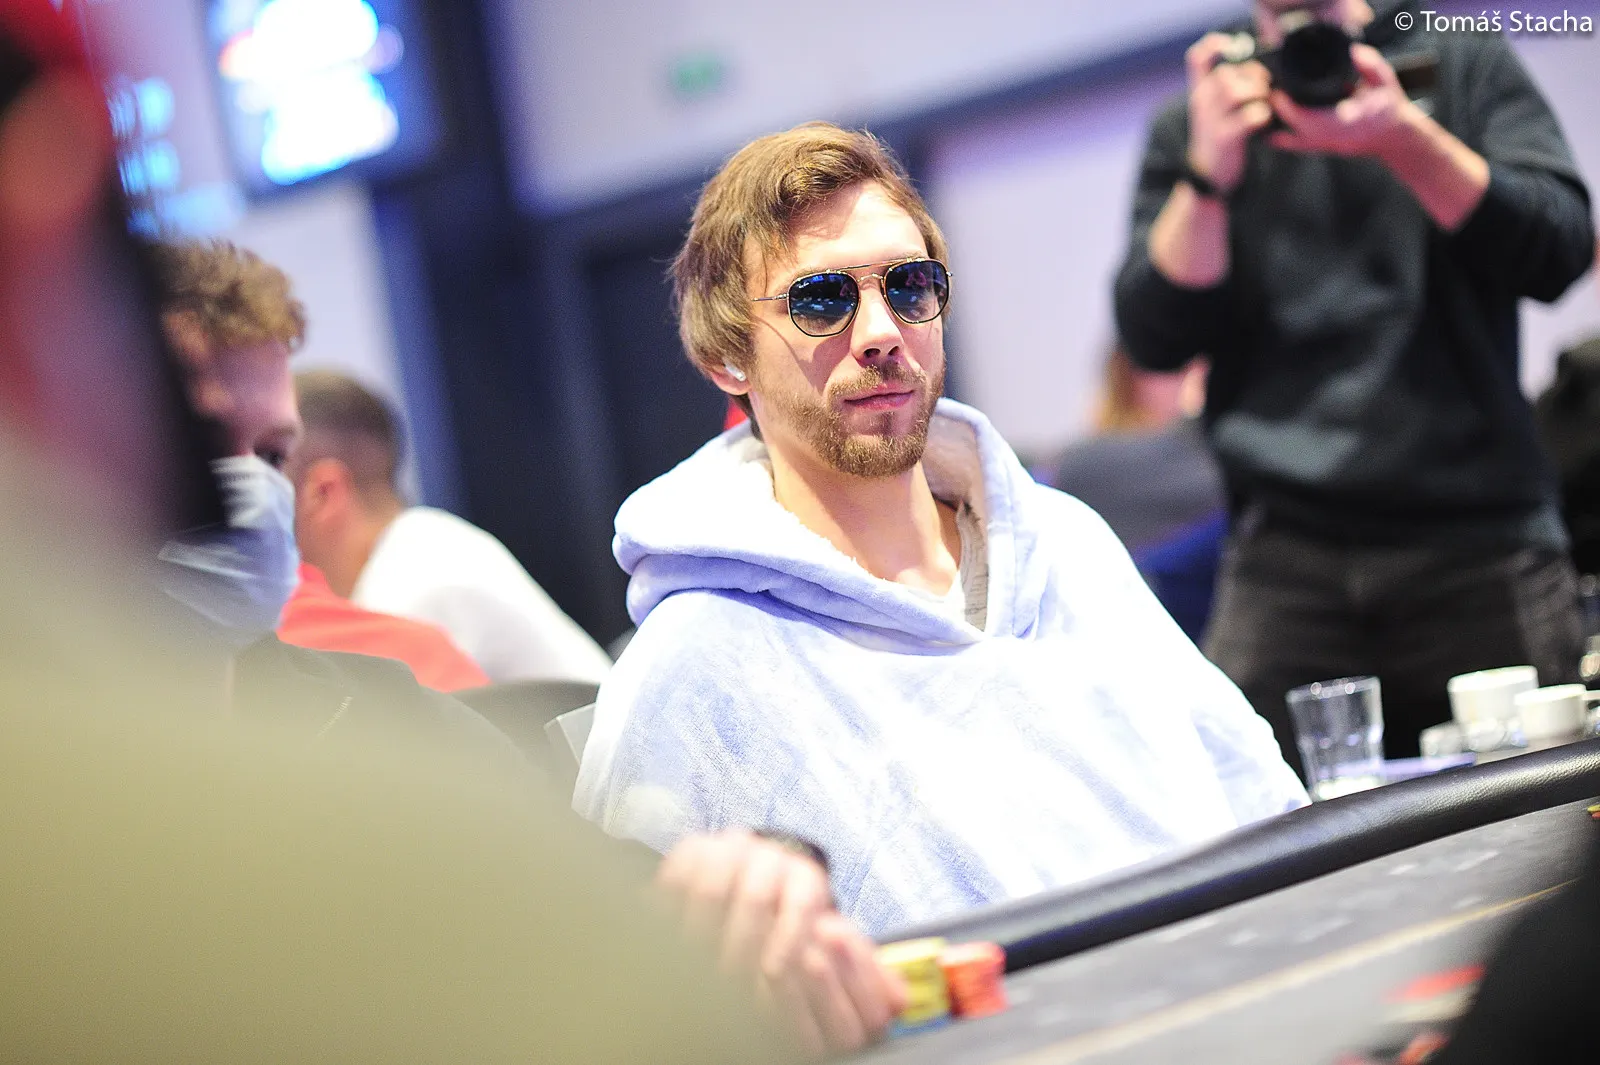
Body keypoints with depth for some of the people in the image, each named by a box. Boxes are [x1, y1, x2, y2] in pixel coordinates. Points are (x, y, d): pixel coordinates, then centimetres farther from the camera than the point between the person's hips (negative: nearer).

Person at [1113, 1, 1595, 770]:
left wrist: (1404, 136, -13)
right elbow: (1154, 339, 5)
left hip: (1480, 541, 0)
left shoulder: (1462, 64, 14)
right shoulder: (1191, 126, 16)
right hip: (1286, 557, 1)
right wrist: (1208, 173, -9)